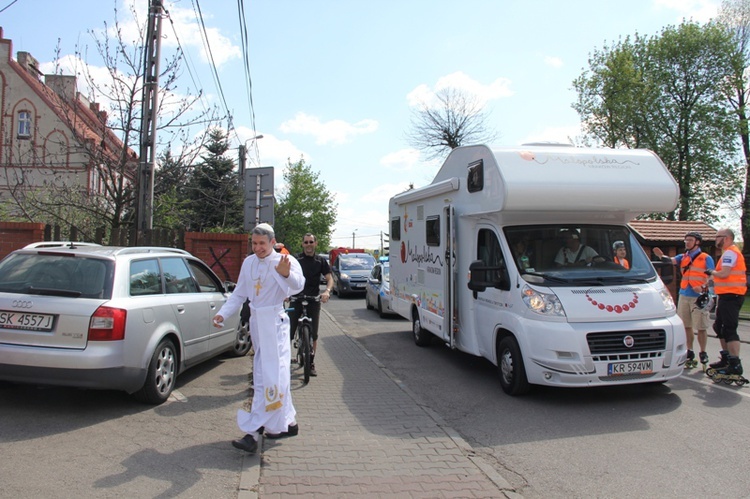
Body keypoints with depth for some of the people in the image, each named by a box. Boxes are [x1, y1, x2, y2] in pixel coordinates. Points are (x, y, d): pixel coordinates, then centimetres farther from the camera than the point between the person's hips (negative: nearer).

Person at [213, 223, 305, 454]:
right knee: (263, 374, 13)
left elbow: (297, 285, -30)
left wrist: (286, 274, -52)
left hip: (275, 323, -7)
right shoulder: (248, 263, 9)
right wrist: (223, 313, 1)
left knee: (271, 376, -12)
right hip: (256, 322, 7)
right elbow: (239, 294, 16)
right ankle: (288, 423, 26)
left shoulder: (285, 261, -11)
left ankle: (253, 432, -12)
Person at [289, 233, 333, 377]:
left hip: (313, 300, 1)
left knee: (313, 335, 5)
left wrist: (327, 291, -19)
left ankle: (311, 363, 16)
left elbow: (330, 279, 2)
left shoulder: (321, 261, 6)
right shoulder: (295, 259, 3)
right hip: (296, 299, -1)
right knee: (289, 331, -6)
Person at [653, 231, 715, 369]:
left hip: (699, 297, -5)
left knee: (701, 327, -1)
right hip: (684, 295, 5)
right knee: (686, 326, 8)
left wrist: (703, 287, -21)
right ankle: (690, 353, 18)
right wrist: (662, 256, -26)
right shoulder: (683, 257, 13)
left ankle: (703, 354, 11)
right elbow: (671, 260, -4)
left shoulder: (706, 258, 1)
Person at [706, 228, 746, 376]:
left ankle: (735, 364, -10)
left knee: (729, 329, -11)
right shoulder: (730, 252, 20)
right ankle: (726, 358, 28)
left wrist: (711, 272, -7)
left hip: (730, 296, -11)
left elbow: (724, 273, -23)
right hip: (728, 295, 11)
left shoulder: (730, 253, -14)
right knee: (719, 327, 19)